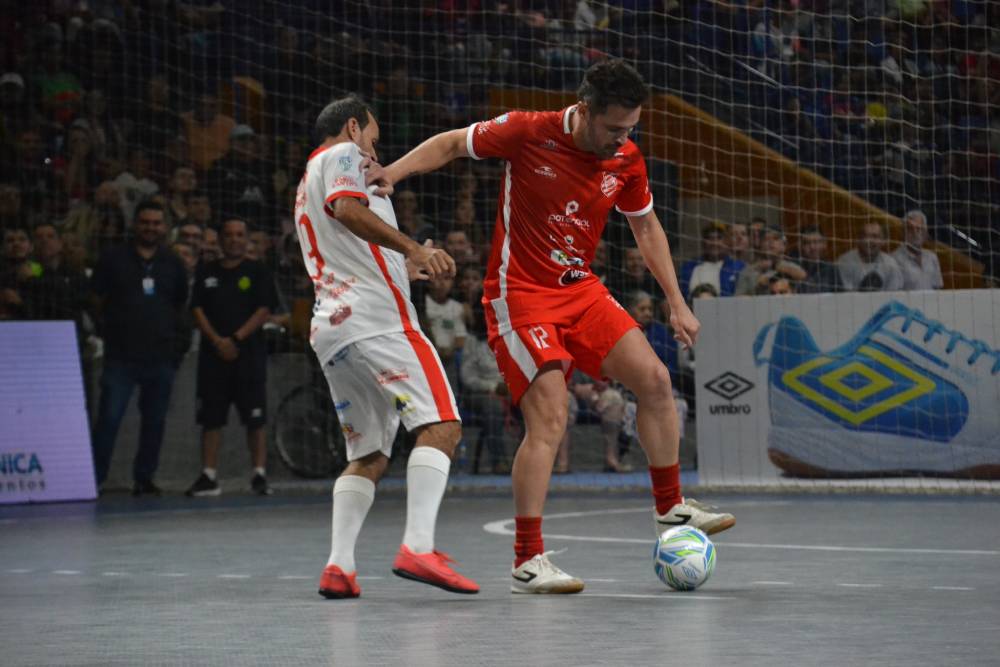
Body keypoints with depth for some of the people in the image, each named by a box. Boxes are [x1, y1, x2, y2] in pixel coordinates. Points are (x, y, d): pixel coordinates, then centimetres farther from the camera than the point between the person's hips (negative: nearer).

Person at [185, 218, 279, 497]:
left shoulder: (257, 272, 5)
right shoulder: (206, 273, 12)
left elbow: (264, 310, -3)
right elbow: (197, 310, 5)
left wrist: (235, 339, -11)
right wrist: (217, 341, -9)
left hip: (249, 353, -2)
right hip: (213, 355, 2)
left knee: (255, 420, -5)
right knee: (211, 418, 2)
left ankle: (259, 474, -1)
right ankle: (208, 476, 6)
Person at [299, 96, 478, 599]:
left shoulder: (308, 185, 32)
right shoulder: (342, 154, 5)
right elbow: (347, 209, -17)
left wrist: (404, 268, 40)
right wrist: (413, 248, -21)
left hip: (331, 329, 10)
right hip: (375, 318, -9)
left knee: (368, 457, 10)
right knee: (441, 425, -16)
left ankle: (338, 565, -5)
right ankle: (418, 548, -30)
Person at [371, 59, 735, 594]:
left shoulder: (626, 159, 0)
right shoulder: (528, 132, -16)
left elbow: (646, 228, 15)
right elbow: (452, 144, -2)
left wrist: (676, 303, 12)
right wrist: (395, 170, -18)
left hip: (580, 289, 6)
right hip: (519, 295, -6)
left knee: (654, 379, 0)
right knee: (549, 420, -16)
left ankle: (671, 509, 20)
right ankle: (527, 563, -10)